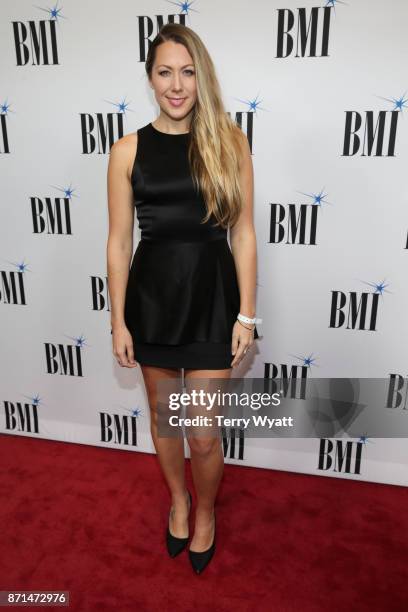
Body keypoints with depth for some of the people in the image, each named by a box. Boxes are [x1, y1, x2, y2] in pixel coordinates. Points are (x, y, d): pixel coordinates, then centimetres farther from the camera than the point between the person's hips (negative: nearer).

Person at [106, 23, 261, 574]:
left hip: (211, 295, -1)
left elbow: (243, 233, -1)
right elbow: (119, 241, 1)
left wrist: (246, 313, -4)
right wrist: (118, 321, 1)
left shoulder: (229, 142, -1)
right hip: (152, 295, 2)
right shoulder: (128, 150, 0)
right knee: (163, 416, 18)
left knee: (203, 434, 3)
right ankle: (178, 500, 48)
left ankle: (205, 512, 38)